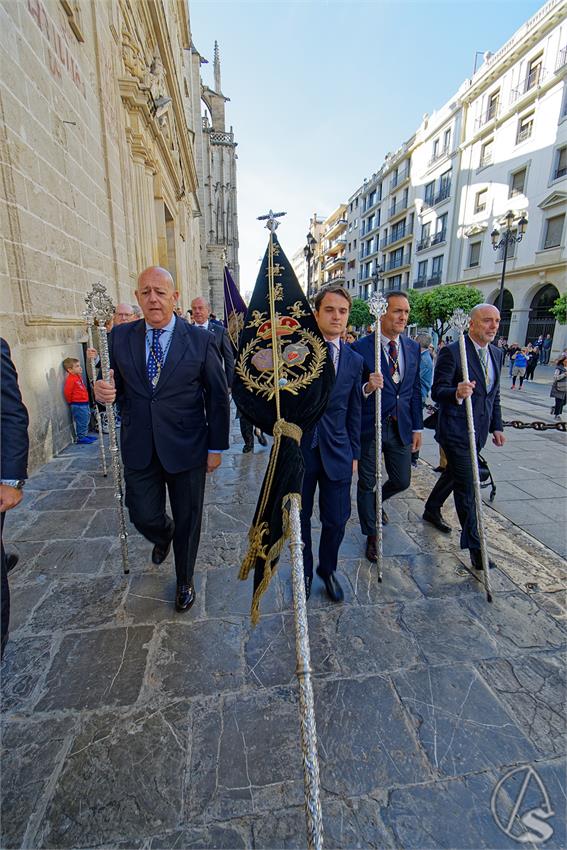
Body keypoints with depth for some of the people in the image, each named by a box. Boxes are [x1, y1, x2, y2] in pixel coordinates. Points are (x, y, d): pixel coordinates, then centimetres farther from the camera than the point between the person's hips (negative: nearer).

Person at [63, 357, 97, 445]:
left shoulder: (78, 376, 9)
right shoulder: (70, 379, -19)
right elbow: (67, 392, -19)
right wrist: (71, 402, -7)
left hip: (85, 403, 9)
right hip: (78, 405, -9)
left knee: (86, 420, 18)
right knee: (81, 422, -4)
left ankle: (85, 435, 29)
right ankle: (81, 438, 4)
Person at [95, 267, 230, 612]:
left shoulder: (201, 340, -6)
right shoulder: (120, 337, 1)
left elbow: (218, 396, -4)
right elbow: (115, 386, 9)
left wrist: (216, 447, -4)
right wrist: (104, 391, -17)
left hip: (186, 449, -2)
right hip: (139, 449, 3)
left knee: (187, 521, 12)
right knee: (144, 517, 13)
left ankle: (185, 581, 41)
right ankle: (164, 534, 53)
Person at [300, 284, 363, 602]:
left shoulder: (354, 360, 5)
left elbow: (354, 411, 9)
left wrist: (354, 453, 10)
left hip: (336, 453, 2)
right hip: (299, 448, -2)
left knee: (336, 520, 9)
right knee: (300, 518, 14)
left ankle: (328, 569, 38)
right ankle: (305, 570, 39)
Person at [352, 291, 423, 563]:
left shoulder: (413, 347, 6)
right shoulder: (361, 348, -11)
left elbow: (415, 390, 10)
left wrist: (417, 427, 9)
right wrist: (367, 388, -29)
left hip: (401, 426, 5)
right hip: (369, 426, -5)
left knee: (402, 481, 13)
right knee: (367, 483, 7)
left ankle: (376, 502, 47)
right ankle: (372, 535, 28)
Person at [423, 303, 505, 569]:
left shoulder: (496, 354, 11)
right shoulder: (452, 352, -14)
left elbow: (494, 394, 18)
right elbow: (437, 392, -16)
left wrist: (496, 426, 15)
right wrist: (457, 393, -37)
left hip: (478, 430, 8)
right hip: (455, 430, -8)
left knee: (454, 473, 22)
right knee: (466, 487, -2)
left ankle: (432, 510, 44)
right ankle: (474, 546, 11)